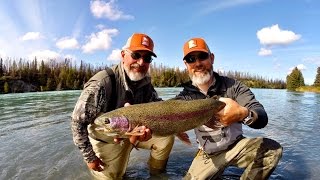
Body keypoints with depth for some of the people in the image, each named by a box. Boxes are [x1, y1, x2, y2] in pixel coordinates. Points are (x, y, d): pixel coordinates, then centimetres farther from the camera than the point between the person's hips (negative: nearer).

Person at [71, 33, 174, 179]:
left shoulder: (146, 83, -13)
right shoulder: (103, 83, -31)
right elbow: (78, 121, -26)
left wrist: (148, 127, -34)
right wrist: (89, 157, -18)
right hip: (106, 138, -4)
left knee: (166, 138, -7)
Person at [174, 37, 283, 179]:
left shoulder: (232, 86, -12)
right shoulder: (184, 97, -10)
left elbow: (262, 118, -21)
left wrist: (243, 114, -46)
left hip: (236, 145, 0)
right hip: (208, 154, 1)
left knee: (273, 150, -22)